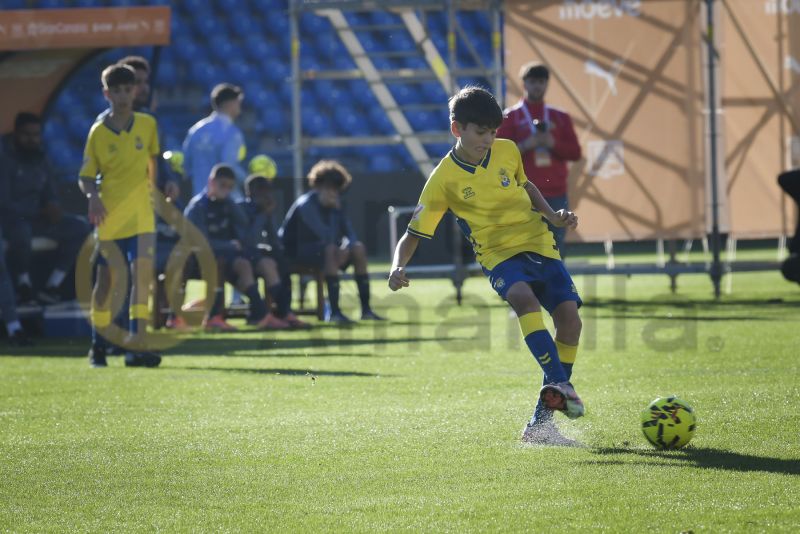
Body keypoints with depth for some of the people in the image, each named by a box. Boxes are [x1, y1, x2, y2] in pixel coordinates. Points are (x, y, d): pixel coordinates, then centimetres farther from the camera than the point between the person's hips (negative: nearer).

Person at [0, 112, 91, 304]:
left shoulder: (40, 160, 8)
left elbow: (50, 194, 14)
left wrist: (52, 206, -12)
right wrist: (40, 212, -21)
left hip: (36, 216, 8)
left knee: (79, 228, -7)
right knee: (21, 233, -41)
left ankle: (52, 286, -9)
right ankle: (24, 284, -13)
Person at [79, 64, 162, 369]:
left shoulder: (147, 125, 3)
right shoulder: (98, 132, -3)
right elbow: (86, 176, -1)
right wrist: (92, 197, -18)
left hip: (141, 215, 1)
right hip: (108, 217, -1)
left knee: (142, 273, -13)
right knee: (106, 279, 6)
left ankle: (136, 345, -13)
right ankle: (98, 344, 21)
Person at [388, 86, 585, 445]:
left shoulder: (507, 151, 3)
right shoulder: (444, 179, -7)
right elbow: (413, 235, -4)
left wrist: (552, 215, 10)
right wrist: (398, 267, -22)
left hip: (539, 243, 4)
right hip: (499, 254, -4)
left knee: (569, 315, -15)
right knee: (524, 298, -36)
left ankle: (545, 414, -5)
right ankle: (559, 383, -43)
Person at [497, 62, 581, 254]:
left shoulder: (560, 117, 14)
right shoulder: (510, 117, 5)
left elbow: (575, 152, 8)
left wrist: (553, 144, -9)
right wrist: (525, 145, -15)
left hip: (557, 194, 3)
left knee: (557, 249, 4)